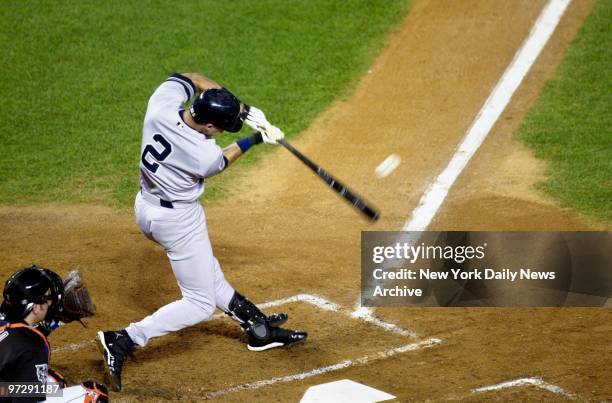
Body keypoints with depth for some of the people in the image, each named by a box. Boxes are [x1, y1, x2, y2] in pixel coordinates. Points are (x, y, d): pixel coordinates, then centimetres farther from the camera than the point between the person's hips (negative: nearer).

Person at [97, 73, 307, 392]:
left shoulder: (161, 104, -19)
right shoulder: (204, 155, -31)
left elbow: (192, 78, 0)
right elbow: (221, 161, -5)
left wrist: (242, 109, -3)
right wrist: (255, 139, 8)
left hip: (146, 207, 9)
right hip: (178, 221, -9)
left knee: (209, 275, 24)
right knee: (199, 304, 4)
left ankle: (259, 329, 43)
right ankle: (122, 342, -6)